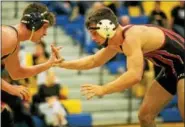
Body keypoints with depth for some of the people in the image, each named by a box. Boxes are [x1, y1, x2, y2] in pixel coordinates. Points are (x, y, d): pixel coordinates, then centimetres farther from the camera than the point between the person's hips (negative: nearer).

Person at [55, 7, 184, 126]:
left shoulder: (131, 37, -29)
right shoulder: (115, 43, 1)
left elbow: (135, 75, -40)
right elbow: (93, 61, 16)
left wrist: (102, 90, -39)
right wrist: (62, 63, 7)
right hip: (172, 68, 10)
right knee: (145, 116, 10)